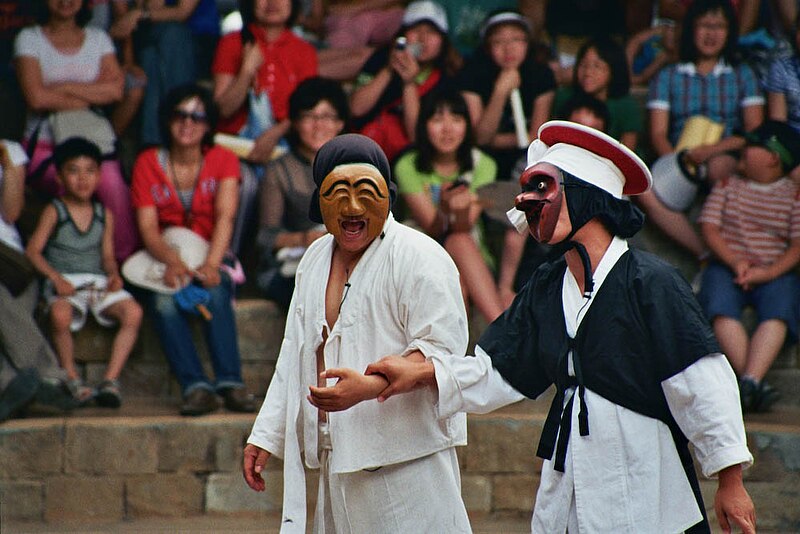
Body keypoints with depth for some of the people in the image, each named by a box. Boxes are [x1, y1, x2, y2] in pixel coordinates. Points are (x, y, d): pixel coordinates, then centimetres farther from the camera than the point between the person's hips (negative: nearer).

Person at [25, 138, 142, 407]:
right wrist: (55, 278, -20)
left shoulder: (104, 215, 13)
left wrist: (114, 274, -11)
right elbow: (33, 251, -5)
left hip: (99, 281, 3)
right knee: (60, 314, -38)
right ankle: (72, 379, -19)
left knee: (133, 312, -26)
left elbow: (107, 255, 12)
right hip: (64, 282, -3)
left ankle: (111, 379, -22)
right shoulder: (54, 212, 2)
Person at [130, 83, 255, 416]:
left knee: (215, 292, -34)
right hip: (162, 261, 0)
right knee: (164, 301, -33)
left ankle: (231, 383, -43)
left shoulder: (223, 160, 3)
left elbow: (225, 216, -14)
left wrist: (211, 264, -33)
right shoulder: (148, 163, 3)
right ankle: (195, 387, -43)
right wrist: (172, 262, -30)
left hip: (210, 261, 0)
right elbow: (147, 228, -8)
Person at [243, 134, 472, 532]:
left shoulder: (419, 257, -8)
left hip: (407, 462, -7)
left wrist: (370, 386, -30)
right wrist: (265, 435, 21)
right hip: (338, 463, 8)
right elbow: (296, 354, 24)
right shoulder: (316, 258, 16)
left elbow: (443, 348, -18)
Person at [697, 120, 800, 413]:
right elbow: (709, 228, 5)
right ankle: (755, 385, -40)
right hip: (727, 266, 1)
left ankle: (749, 382, -48)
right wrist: (735, 261, -13)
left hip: (775, 273, -1)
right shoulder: (727, 186, 17)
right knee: (722, 311, -32)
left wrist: (769, 272, -17)